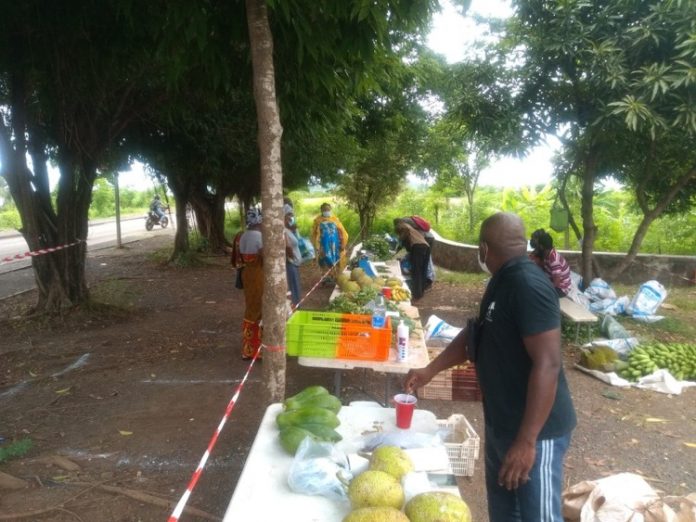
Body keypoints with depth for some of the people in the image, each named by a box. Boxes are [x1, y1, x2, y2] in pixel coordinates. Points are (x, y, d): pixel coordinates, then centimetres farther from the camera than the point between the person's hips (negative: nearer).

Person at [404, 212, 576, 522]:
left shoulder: (528, 285, -24)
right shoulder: (502, 281, 7)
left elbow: (547, 365, -28)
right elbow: (474, 333, 18)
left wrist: (526, 441, -27)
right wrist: (430, 371, 17)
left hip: (535, 429, -9)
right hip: (501, 420, 9)